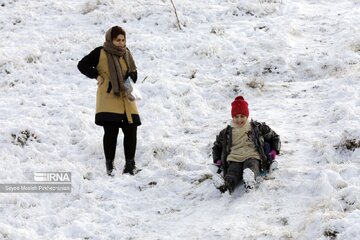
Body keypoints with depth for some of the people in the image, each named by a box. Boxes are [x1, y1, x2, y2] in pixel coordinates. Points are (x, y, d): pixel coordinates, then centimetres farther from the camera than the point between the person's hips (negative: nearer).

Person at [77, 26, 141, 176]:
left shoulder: (126, 53, 12)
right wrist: (97, 75, -8)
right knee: (111, 131, -10)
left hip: (126, 99, 5)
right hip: (108, 99, -5)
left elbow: (133, 72, 22)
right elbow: (82, 65, 0)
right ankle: (109, 164, 2)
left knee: (131, 130, 1)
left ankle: (130, 164, 10)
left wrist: (131, 77, 0)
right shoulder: (100, 53, -4)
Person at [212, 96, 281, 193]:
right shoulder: (226, 132, 23)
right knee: (232, 173, -37)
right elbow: (217, 146, 37)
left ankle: (249, 179, -75)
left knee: (250, 167, -42)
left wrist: (274, 151, 9)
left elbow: (274, 137, 26)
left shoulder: (257, 127, 18)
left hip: (252, 157, -1)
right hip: (234, 159, 1)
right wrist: (217, 160, 20)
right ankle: (227, 185, -70)